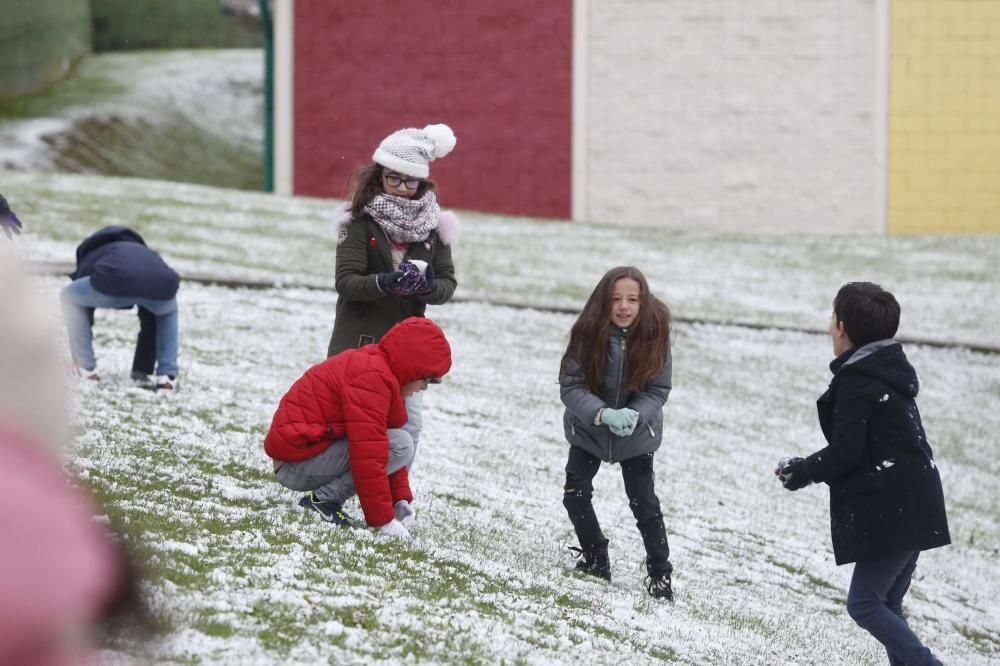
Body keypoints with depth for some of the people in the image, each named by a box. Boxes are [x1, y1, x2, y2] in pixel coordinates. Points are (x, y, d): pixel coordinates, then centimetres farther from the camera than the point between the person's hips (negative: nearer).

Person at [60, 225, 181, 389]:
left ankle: (87, 368, 22)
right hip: (162, 283, 3)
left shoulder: (89, 260, 39)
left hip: (116, 281, -3)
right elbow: (149, 318, 50)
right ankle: (168, 375, 22)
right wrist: (142, 370, 56)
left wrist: (78, 362, 50)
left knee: (69, 296, 26)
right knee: (167, 311, 39)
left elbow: (85, 314, 39)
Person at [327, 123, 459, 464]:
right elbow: (346, 281, -14)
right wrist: (384, 283, -33)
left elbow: (448, 282, 2)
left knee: (409, 424, 0)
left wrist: (429, 287, -22)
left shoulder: (432, 224, 5)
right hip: (359, 342, -3)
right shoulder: (361, 221, -6)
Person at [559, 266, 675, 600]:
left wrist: (635, 415, -33)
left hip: (637, 435, -1)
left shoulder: (654, 336, -19)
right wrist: (603, 414, -36)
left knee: (644, 503, -2)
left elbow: (658, 390, -13)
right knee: (575, 494, -1)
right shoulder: (589, 334, -21)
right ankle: (596, 560, 20)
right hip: (589, 430, 1)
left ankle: (660, 576, 10)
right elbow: (570, 385, -21)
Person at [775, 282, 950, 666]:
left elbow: (845, 452, -18)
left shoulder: (856, 380, -15)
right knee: (886, 604, 13)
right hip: (914, 506, 9)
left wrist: (800, 472, -2)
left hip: (891, 511, -9)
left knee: (864, 604, -5)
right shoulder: (892, 369, 13)